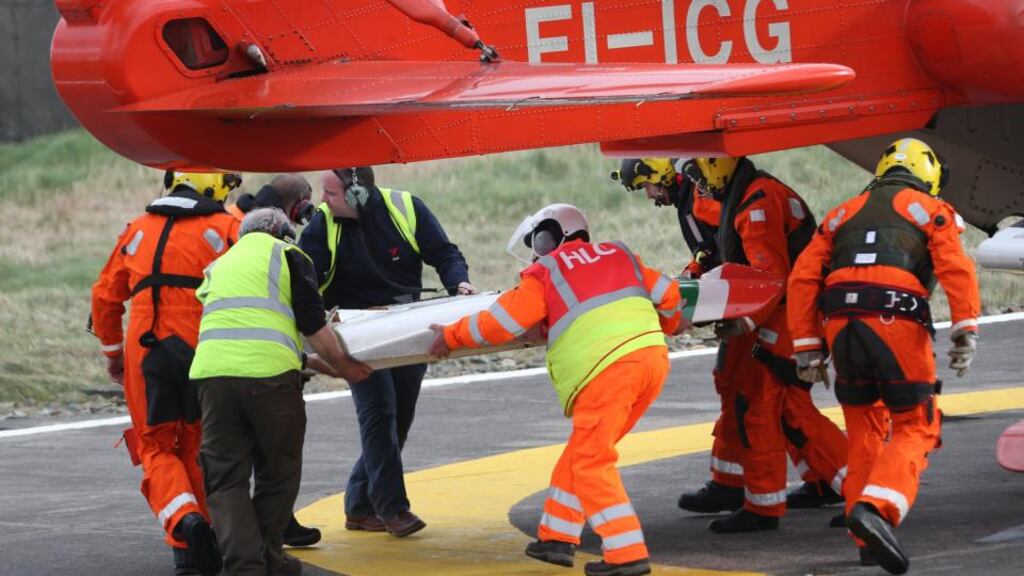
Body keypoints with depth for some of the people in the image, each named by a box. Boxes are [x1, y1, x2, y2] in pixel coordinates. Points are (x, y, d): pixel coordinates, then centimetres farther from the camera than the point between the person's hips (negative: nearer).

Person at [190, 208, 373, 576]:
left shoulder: (219, 265, 30)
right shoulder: (287, 255, 13)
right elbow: (314, 327, 6)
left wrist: (311, 361, 41)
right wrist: (342, 366, 22)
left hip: (211, 370, 4)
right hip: (269, 374, -4)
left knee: (225, 478, 6)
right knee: (280, 472, 15)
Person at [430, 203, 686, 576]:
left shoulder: (545, 272, 9)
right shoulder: (618, 255, 23)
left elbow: (502, 320, 5)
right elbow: (667, 294, 24)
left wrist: (452, 335, 19)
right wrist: (668, 325, 46)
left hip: (608, 368, -7)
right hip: (653, 356, 7)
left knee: (591, 462, -1)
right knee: (583, 452, 18)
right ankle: (557, 538, 23)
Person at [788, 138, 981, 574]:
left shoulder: (844, 213, 26)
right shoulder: (930, 211, 15)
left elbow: (802, 279, 16)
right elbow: (956, 269, -4)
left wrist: (807, 347, 17)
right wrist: (965, 332, -10)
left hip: (841, 325, 4)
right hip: (898, 325, -4)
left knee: (865, 430, 17)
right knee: (915, 427, 5)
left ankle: (869, 541, 15)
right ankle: (876, 507, -19)